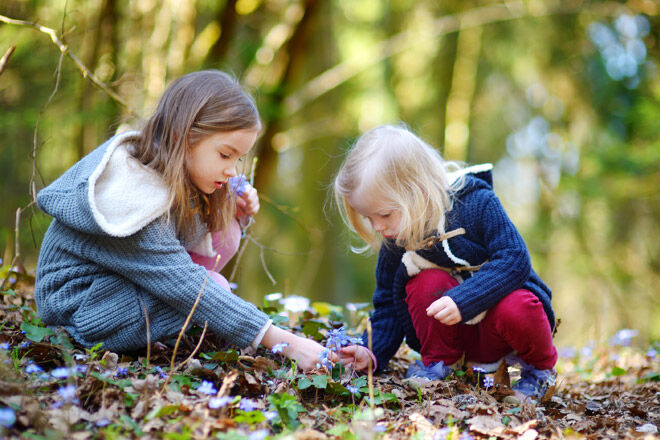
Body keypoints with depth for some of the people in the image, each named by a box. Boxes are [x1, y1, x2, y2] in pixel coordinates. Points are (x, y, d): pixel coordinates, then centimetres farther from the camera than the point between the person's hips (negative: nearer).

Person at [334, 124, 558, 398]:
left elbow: (514, 259, -27)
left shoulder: (477, 204, -20)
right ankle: (437, 363, -2)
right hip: (459, 336, 3)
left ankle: (540, 367, -3)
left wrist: (462, 300, -38)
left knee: (515, 310, -36)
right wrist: (373, 353, -13)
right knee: (427, 283, -26)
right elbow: (388, 303, 4)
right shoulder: (394, 242, -6)